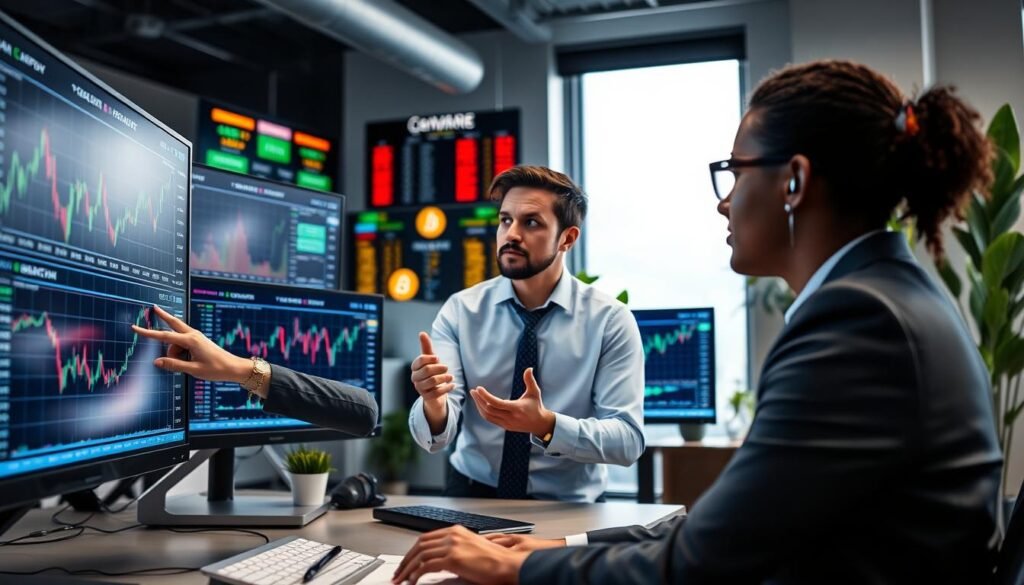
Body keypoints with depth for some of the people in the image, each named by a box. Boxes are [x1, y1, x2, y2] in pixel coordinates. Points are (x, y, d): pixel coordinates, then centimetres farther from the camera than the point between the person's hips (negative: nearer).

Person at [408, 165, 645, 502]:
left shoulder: (611, 321, -5)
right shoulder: (460, 311, -2)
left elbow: (628, 441, -11)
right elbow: (435, 438, -9)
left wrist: (546, 425, -27)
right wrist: (433, 403, -32)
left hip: (568, 508, 0)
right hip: (473, 495, 0)